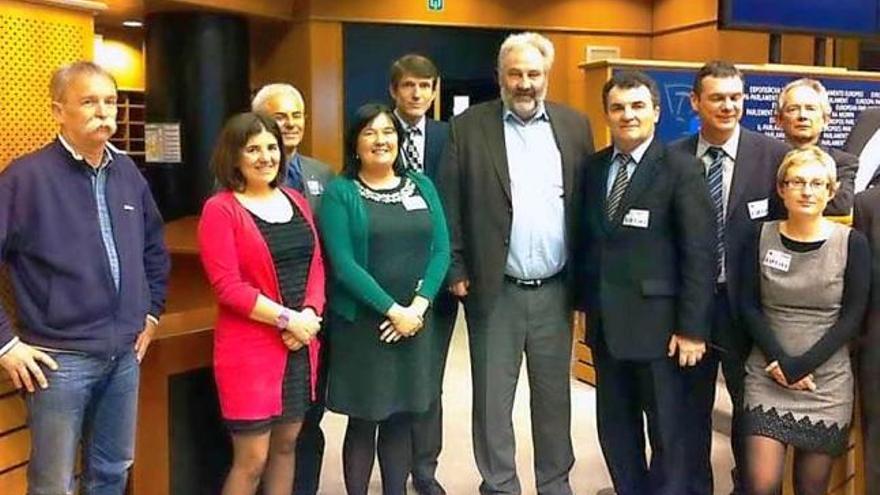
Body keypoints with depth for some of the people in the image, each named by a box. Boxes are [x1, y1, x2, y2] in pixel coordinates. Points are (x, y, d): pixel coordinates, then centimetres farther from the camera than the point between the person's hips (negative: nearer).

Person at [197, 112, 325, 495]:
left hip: (301, 344, 6)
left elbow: (316, 263, 9)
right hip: (250, 348, -6)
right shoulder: (220, 209, -8)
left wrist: (309, 315, -8)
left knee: (286, 443, 16)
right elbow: (227, 285, -15)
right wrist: (286, 318, -17)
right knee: (251, 460, 0)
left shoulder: (295, 200, 10)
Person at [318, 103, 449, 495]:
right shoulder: (339, 192, -4)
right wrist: (393, 310, -15)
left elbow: (441, 250, 2)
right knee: (363, 422, 5)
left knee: (402, 418, 12)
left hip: (415, 322, 4)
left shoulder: (421, 186, 8)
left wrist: (417, 306, -10)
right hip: (361, 324, -3)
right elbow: (343, 263, -13)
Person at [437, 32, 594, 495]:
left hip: (554, 288, 2)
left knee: (554, 394, 14)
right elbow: (451, 206, -2)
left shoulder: (575, 125, 5)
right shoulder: (468, 127, -2)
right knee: (492, 396, 8)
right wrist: (456, 271, -5)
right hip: (495, 288, -2)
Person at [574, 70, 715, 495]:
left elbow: (700, 253, -11)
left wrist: (692, 328, -15)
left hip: (658, 323, -5)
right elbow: (586, 240, 11)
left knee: (668, 432, 8)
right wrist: (585, 302, 6)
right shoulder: (593, 167, 8)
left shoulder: (682, 169, -8)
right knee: (615, 429, 16)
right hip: (605, 322, 5)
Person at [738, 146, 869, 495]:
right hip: (767, 375, 0)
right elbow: (749, 306, 0)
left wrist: (801, 366, -13)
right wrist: (779, 362, -12)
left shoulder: (852, 243, -4)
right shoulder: (761, 238, 0)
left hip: (827, 380, 0)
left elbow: (852, 317, -5)